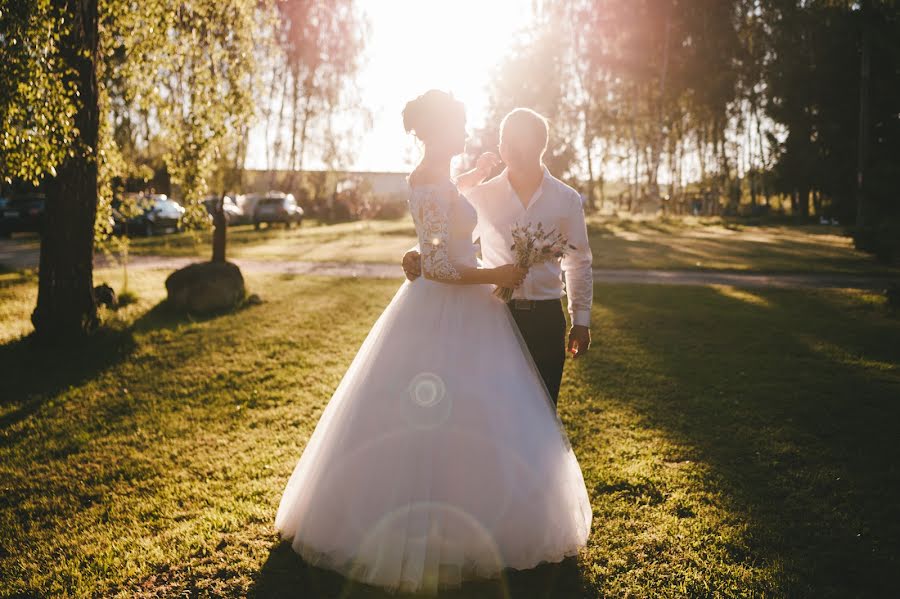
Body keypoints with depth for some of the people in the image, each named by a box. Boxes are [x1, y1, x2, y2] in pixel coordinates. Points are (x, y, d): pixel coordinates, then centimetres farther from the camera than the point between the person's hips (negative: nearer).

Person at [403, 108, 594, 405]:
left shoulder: (567, 199, 3)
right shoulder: (482, 195, 2)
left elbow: (579, 263, 8)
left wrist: (581, 320, 7)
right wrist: (417, 254, -18)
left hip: (546, 317, 0)